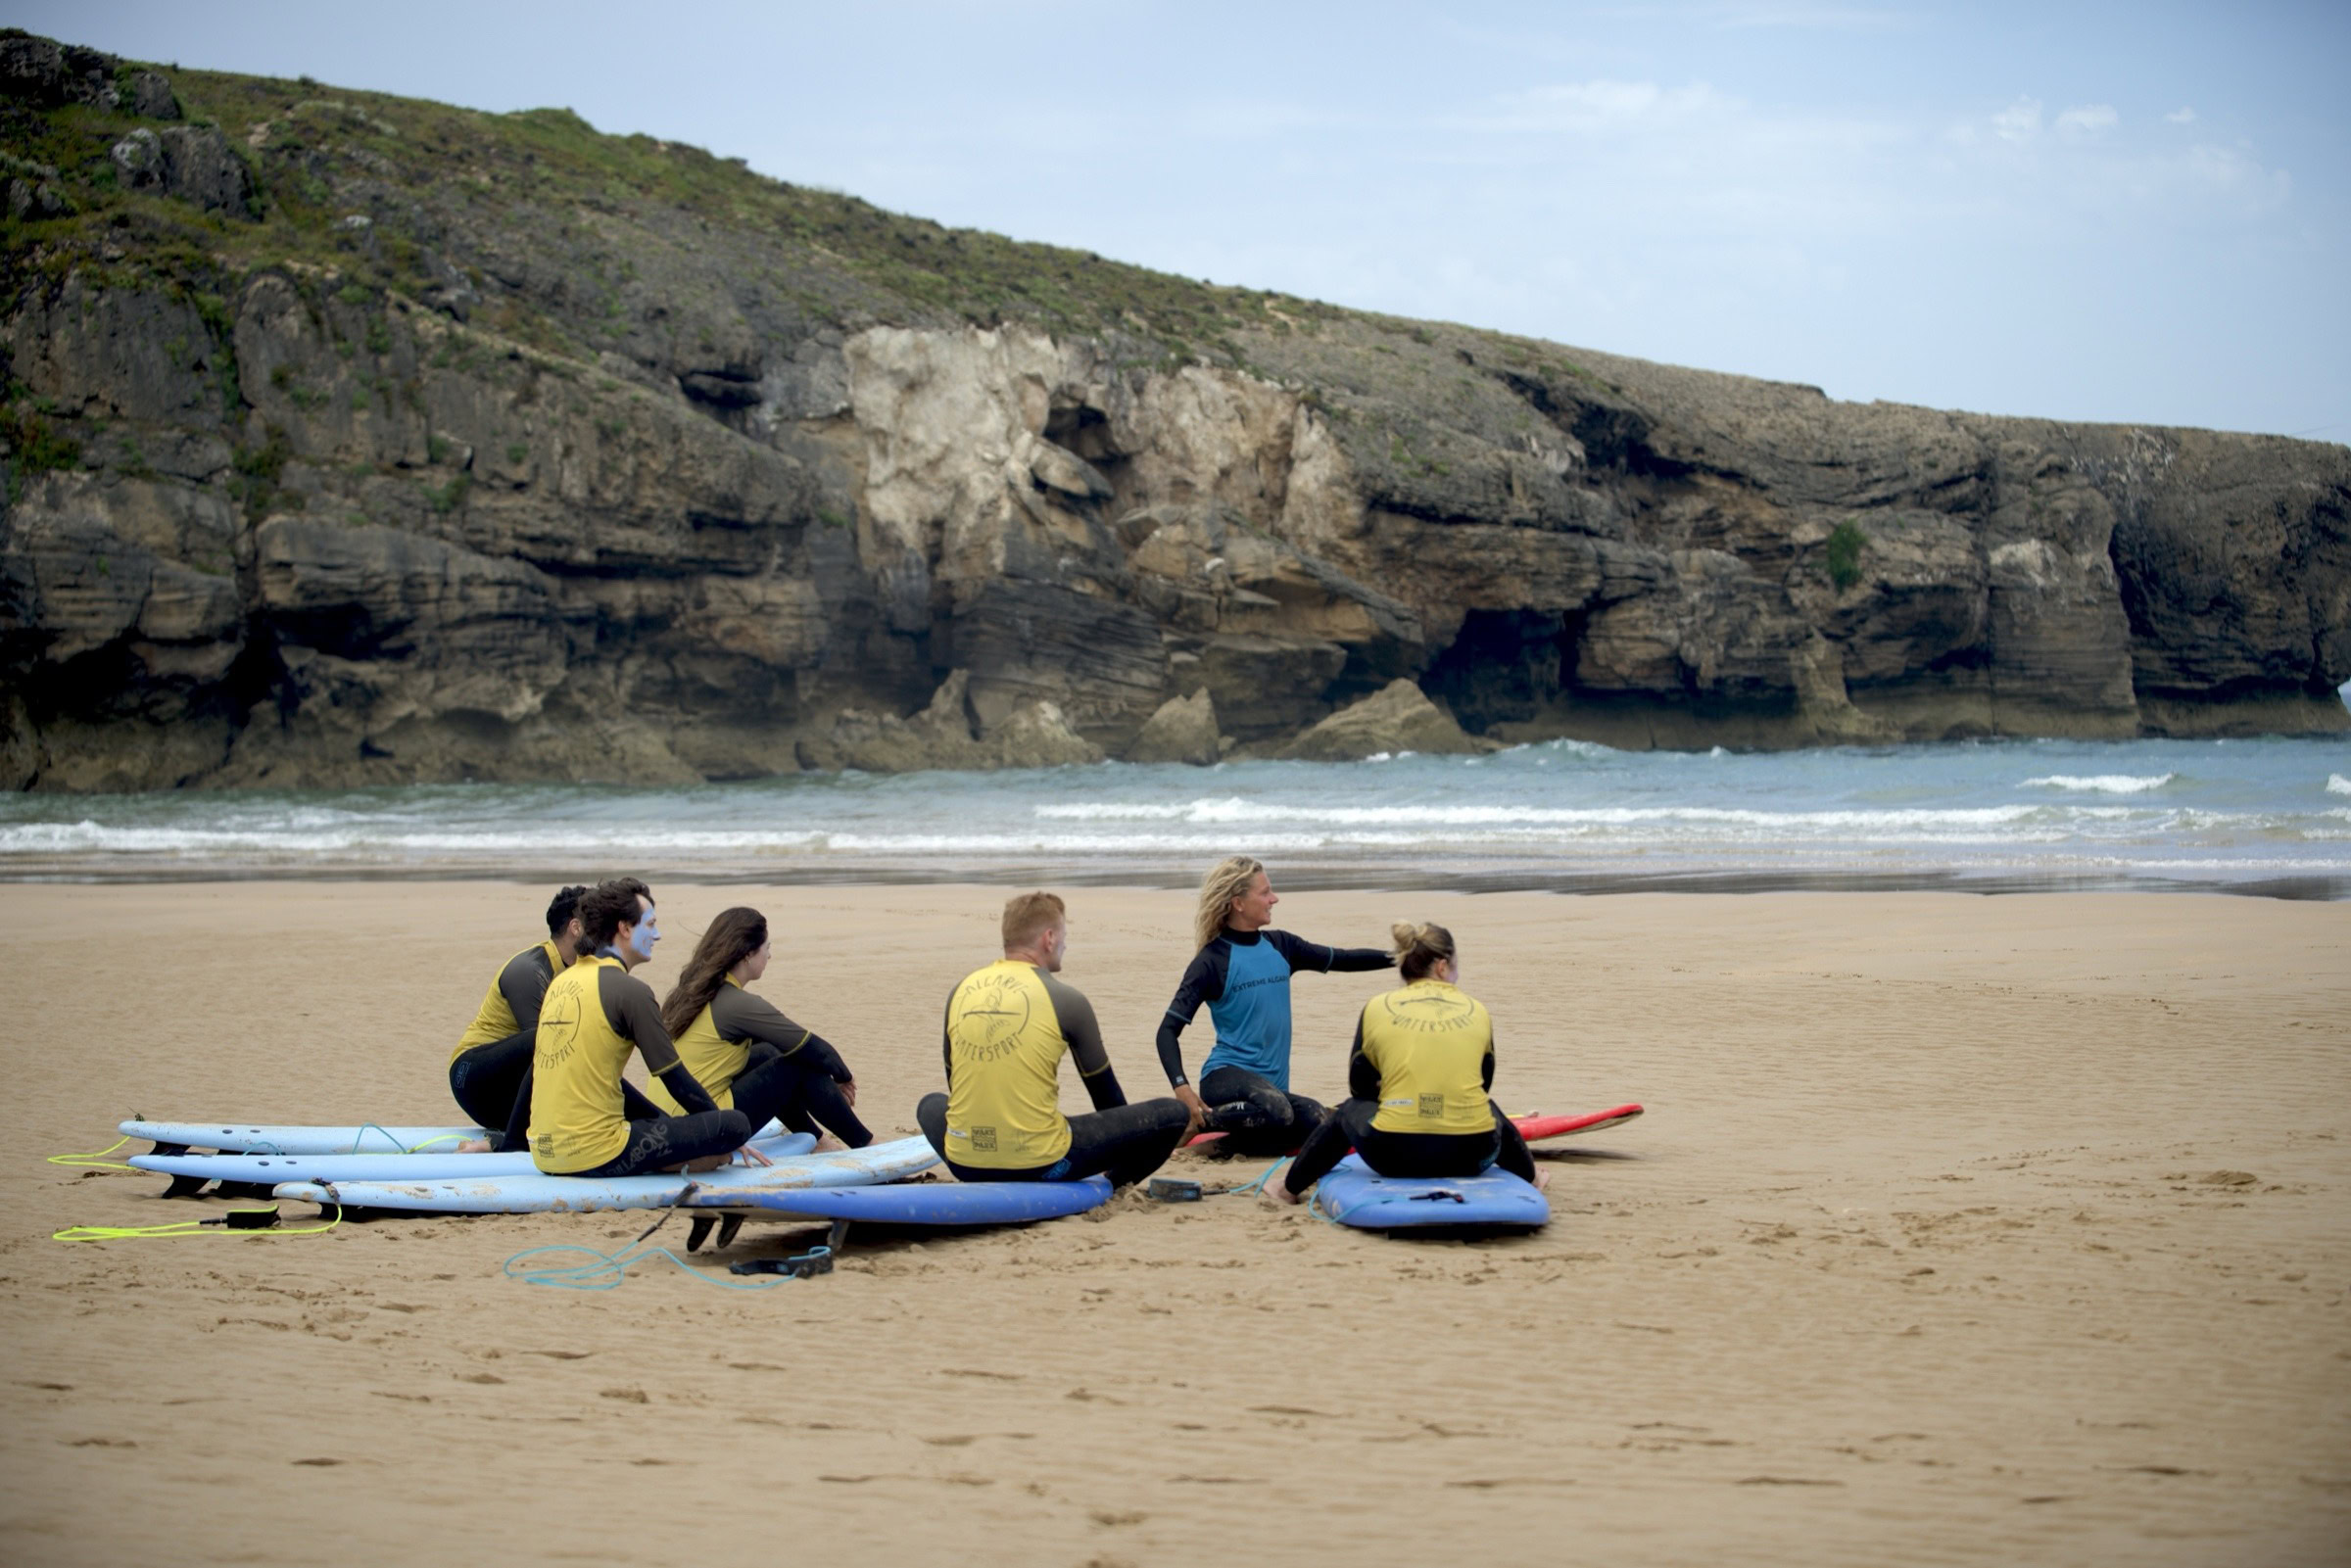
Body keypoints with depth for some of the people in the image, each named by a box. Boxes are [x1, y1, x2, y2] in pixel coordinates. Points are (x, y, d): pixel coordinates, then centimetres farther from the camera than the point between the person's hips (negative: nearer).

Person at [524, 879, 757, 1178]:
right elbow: (677, 1080, -4)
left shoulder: (562, 982, 15)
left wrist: (665, 1121, 26)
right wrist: (728, 1133, 11)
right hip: (594, 1157, -9)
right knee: (737, 1123, -8)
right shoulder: (630, 991, -9)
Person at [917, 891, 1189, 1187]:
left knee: (931, 1105, 39)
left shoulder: (960, 990, 8)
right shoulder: (1067, 999, -4)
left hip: (964, 1162, 4)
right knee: (1173, 1114, 4)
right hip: (1039, 1163, -4)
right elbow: (1103, 1088, 9)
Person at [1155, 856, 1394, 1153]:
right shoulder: (1212, 961, -6)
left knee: (1318, 1122, -23)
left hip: (1271, 1083, 7)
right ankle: (1200, 1123, -12)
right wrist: (1181, 1087, -24)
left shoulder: (1279, 947, 11)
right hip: (1226, 1075, -7)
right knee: (1275, 1108, -37)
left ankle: (1224, 1142, -2)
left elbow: (1342, 959, 19)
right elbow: (1169, 1029, -9)